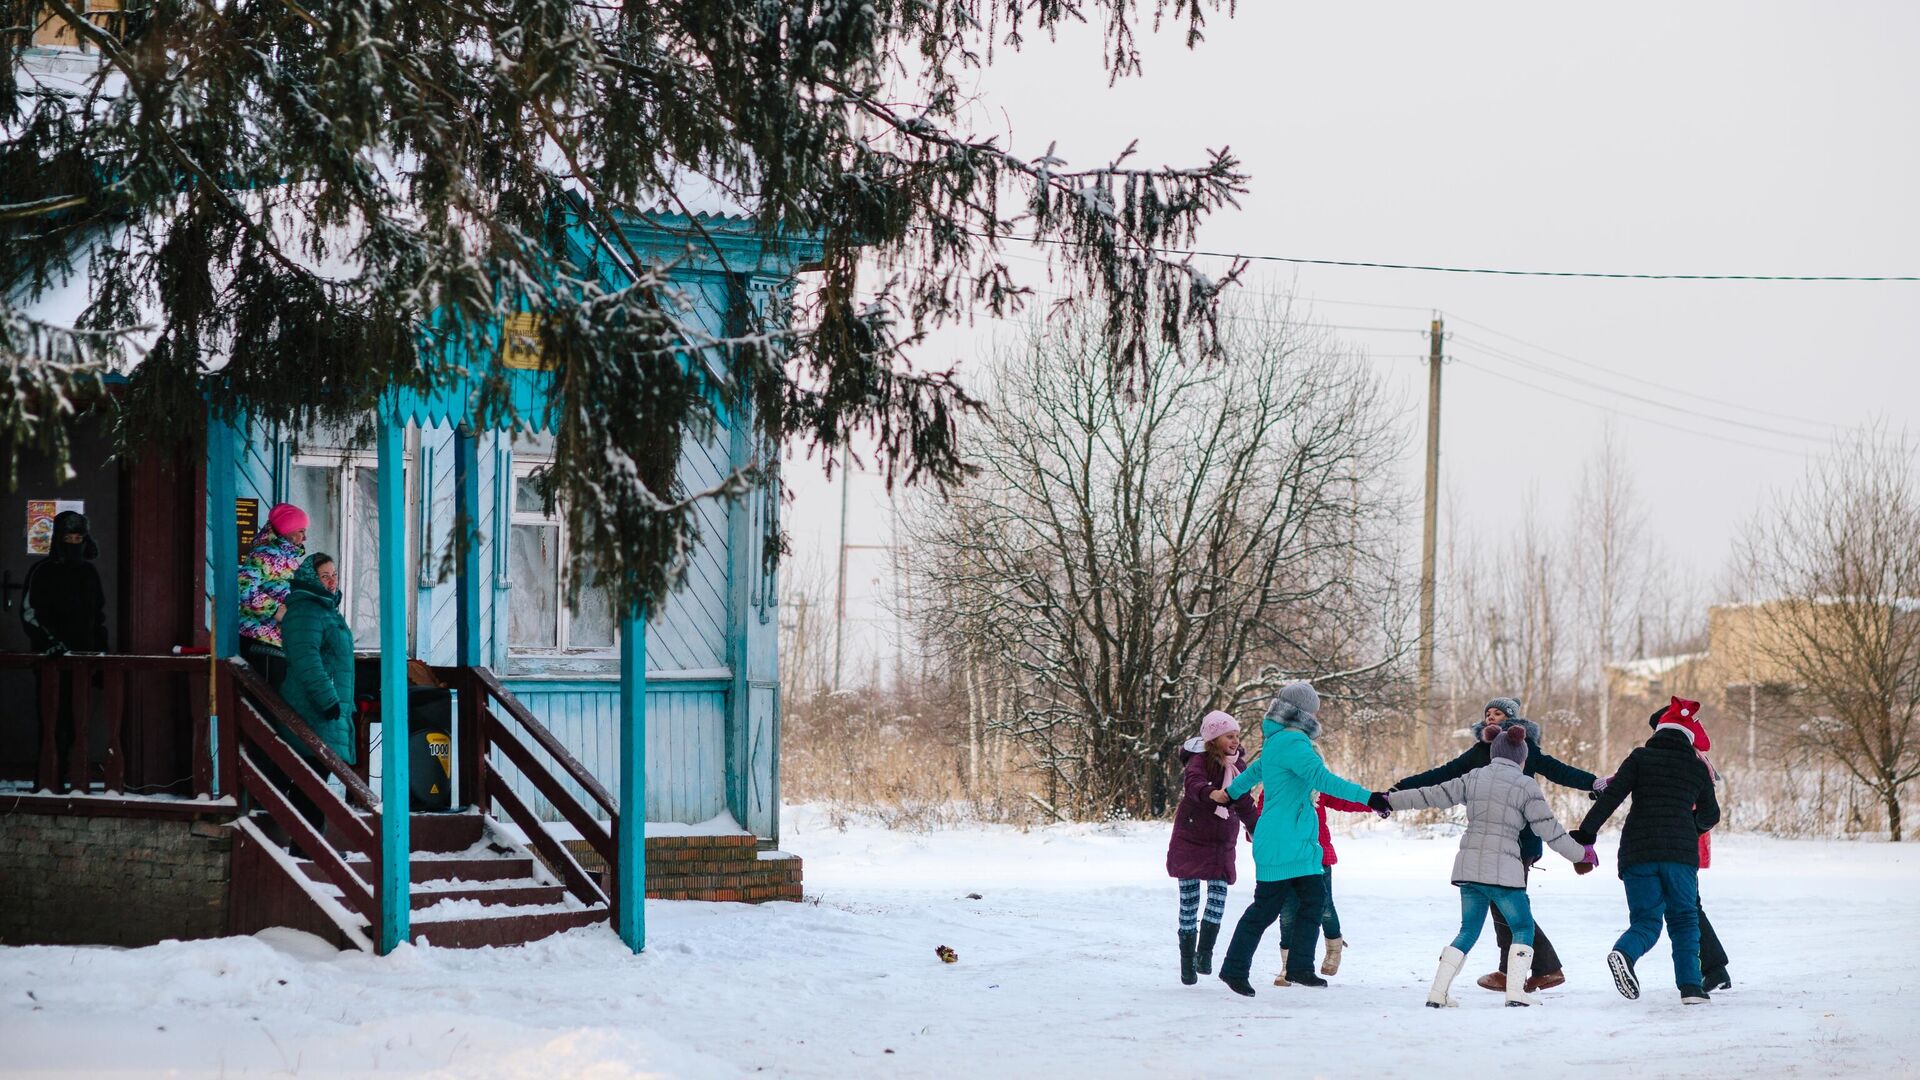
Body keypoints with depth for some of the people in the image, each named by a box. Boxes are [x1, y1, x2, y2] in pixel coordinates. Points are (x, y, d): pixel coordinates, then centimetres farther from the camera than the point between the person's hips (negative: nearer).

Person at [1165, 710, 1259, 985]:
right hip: (1191, 841, -5)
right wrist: (1212, 795, -58)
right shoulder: (1200, 761, -13)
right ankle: (1187, 963, 7)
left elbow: (1244, 803, 22)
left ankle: (1204, 954, 1)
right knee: (1189, 903, -2)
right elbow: (1193, 783, -37)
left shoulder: (1237, 765, 8)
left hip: (1222, 843, 5)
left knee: (1218, 899, -10)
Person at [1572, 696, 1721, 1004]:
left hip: (1638, 851, 0)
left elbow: (1611, 797, -4)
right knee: (1684, 920, 13)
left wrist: (1586, 833, -3)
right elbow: (1710, 814, 22)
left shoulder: (1641, 757, 6)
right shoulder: (1697, 767, 11)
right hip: (1681, 852, 0)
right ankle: (1690, 985, 1)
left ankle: (1624, 953, -28)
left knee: (1646, 921, 4)